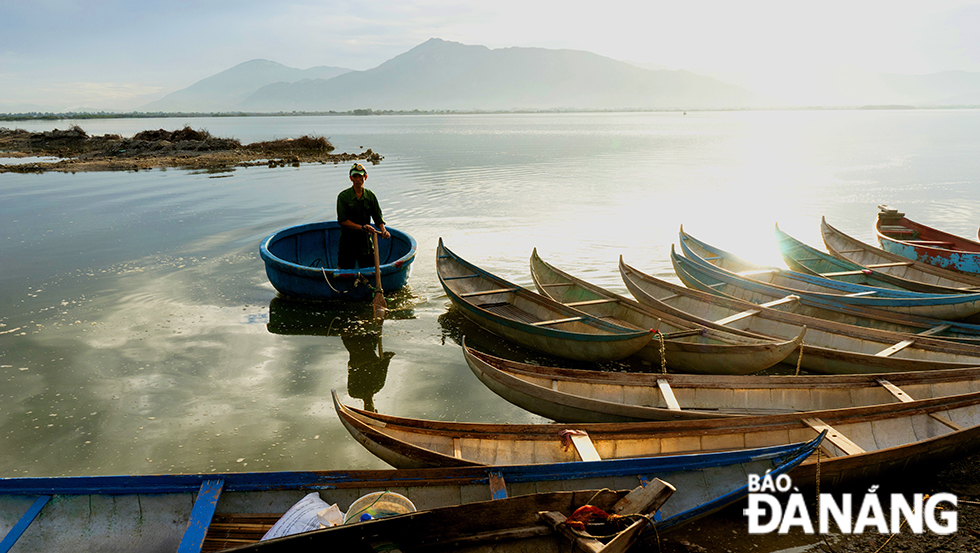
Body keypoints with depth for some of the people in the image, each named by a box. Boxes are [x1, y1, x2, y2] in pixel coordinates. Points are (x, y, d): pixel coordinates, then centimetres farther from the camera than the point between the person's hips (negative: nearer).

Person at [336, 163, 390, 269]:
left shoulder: (371, 196, 5)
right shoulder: (343, 196, -6)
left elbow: (378, 217, 5)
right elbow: (342, 220, -12)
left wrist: (383, 230, -14)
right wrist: (362, 227, -21)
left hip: (366, 241, 3)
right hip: (347, 241, -3)